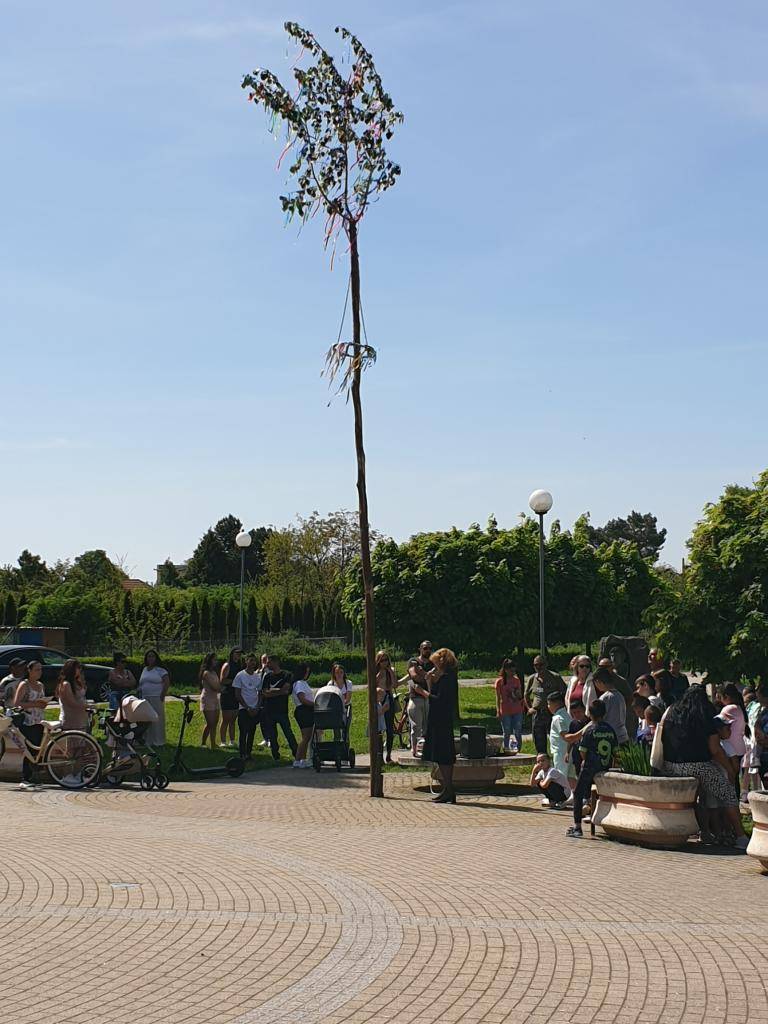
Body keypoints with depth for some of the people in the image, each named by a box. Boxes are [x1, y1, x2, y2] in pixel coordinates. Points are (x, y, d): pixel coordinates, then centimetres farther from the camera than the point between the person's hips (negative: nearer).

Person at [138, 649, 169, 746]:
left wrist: (162, 695, -12)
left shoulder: (160, 670, -2)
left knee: (157, 720, -5)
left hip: (156, 698, -6)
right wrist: (140, 695, 11)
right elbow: (140, 684, 22)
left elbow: (167, 683, -8)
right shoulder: (144, 670, 17)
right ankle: (148, 741, 11)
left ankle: (158, 742, 0)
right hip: (145, 699, 6)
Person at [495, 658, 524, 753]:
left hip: (517, 711, 3)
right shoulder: (499, 681, -4)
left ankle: (518, 749, 5)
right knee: (506, 733, 3)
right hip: (505, 712, -3)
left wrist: (518, 695, -3)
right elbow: (498, 697, -3)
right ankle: (506, 750, 8)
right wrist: (498, 711, -8)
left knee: (518, 733, 0)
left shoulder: (517, 680, 8)